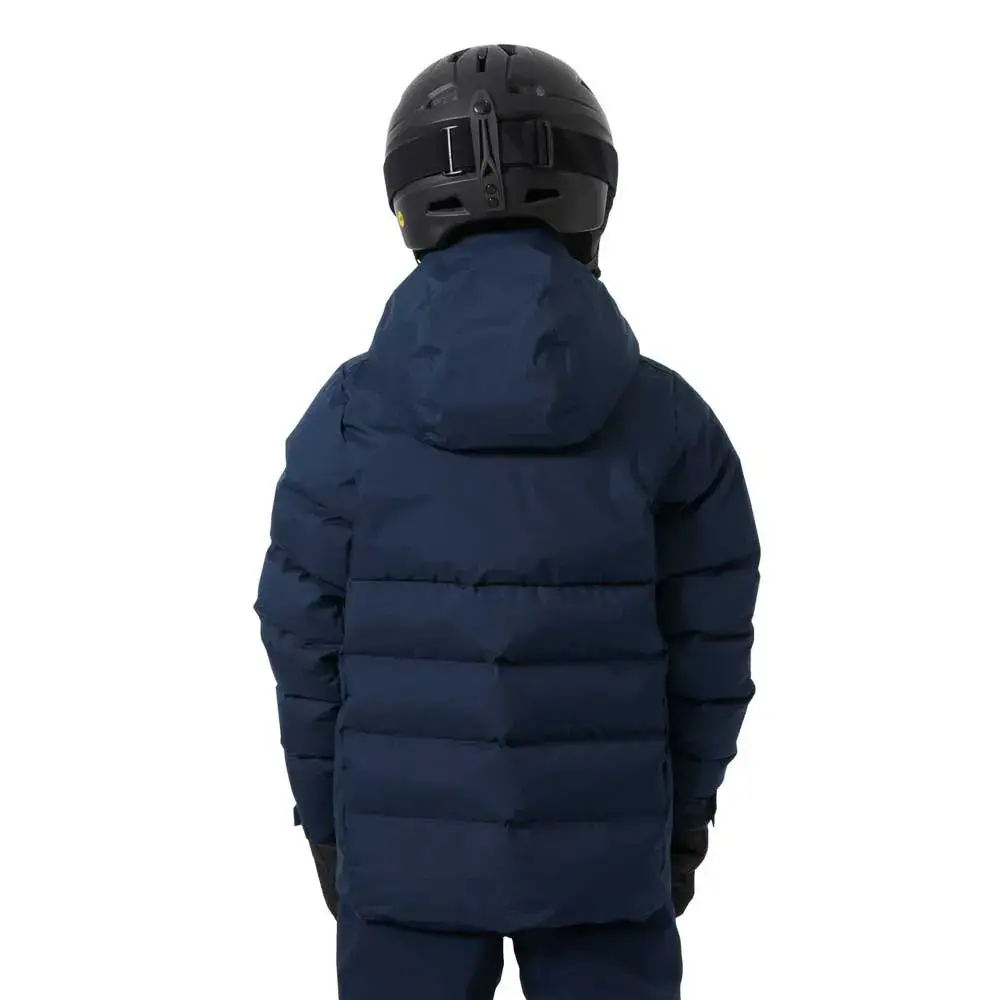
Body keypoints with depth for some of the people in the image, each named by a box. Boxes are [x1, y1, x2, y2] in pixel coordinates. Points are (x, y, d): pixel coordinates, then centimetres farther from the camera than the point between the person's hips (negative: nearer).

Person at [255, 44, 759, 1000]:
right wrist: (685, 819, 11)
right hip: (599, 848, 1)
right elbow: (708, 649, -4)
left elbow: (309, 642, -5)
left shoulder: (349, 416, -12)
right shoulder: (667, 418, -10)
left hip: (412, 842, 0)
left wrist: (324, 818, 10)